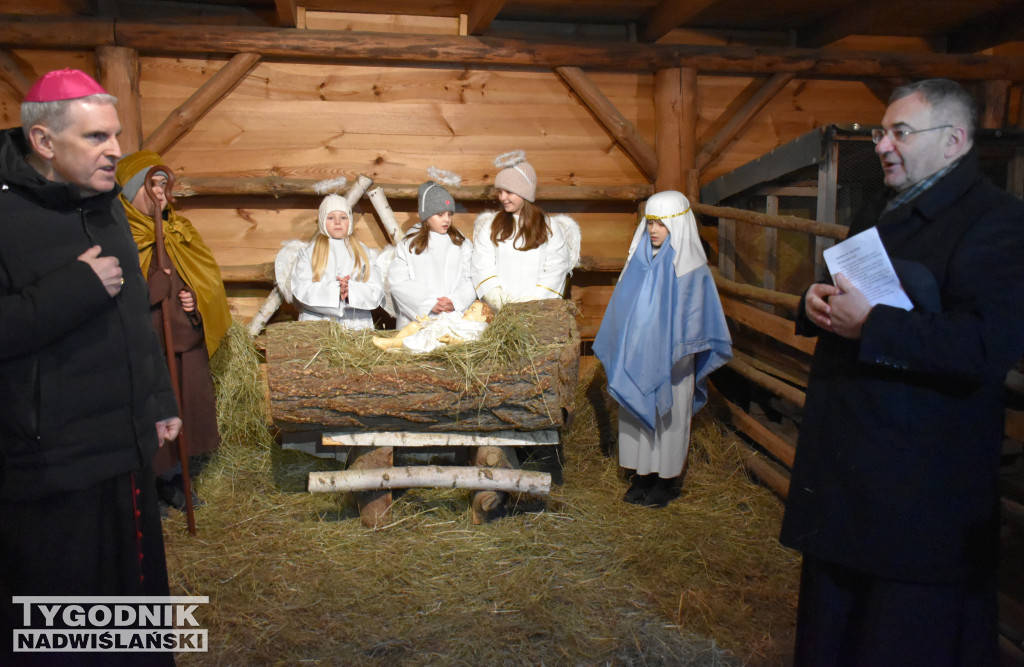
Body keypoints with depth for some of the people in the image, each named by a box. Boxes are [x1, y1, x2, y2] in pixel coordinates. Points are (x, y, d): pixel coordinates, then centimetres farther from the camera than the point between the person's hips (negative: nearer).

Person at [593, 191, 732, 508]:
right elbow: (623, 308, 13)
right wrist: (622, 354, 11)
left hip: (669, 359, -5)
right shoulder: (640, 259, 8)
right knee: (637, 414, 9)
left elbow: (694, 316, -8)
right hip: (636, 355, 5)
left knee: (668, 416, 4)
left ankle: (666, 480, 17)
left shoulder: (690, 266, -7)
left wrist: (681, 353, -15)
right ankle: (642, 475, 21)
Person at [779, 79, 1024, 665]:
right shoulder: (879, 214, 15)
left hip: (921, 482, -8)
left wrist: (870, 325, -25)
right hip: (845, 461, 8)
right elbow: (846, 294, 22)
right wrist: (816, 302, -1)